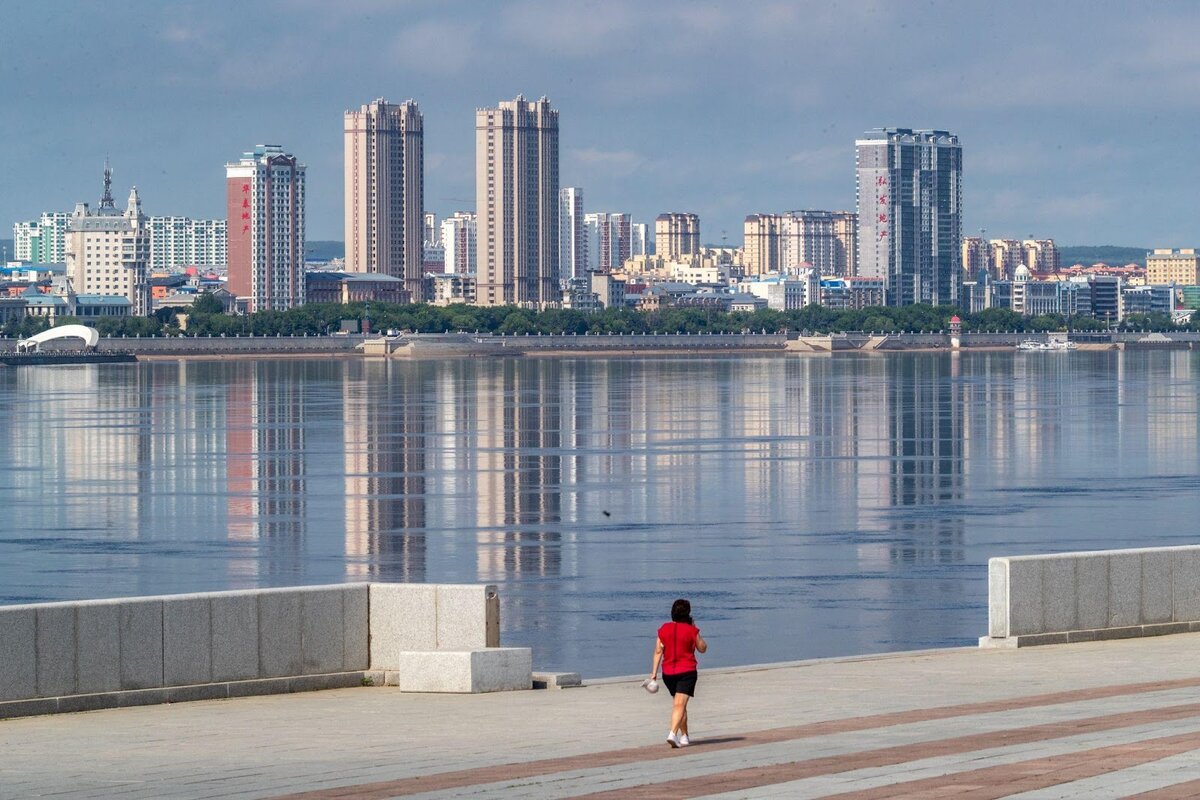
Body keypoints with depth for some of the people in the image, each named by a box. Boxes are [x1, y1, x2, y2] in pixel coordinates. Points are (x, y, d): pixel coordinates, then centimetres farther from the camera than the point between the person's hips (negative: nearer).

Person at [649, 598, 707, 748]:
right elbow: (702, 648, 5)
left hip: (668, 672, 4)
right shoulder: (691, 630, -7)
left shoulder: (664, 629, 1)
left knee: (678, 704, 19)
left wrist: (654, 672, 0)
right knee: (680, 705, -9)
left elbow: (658, 651, -2)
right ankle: (673, 733, -28)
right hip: (687, 671, -4)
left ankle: (684, 736, 25)